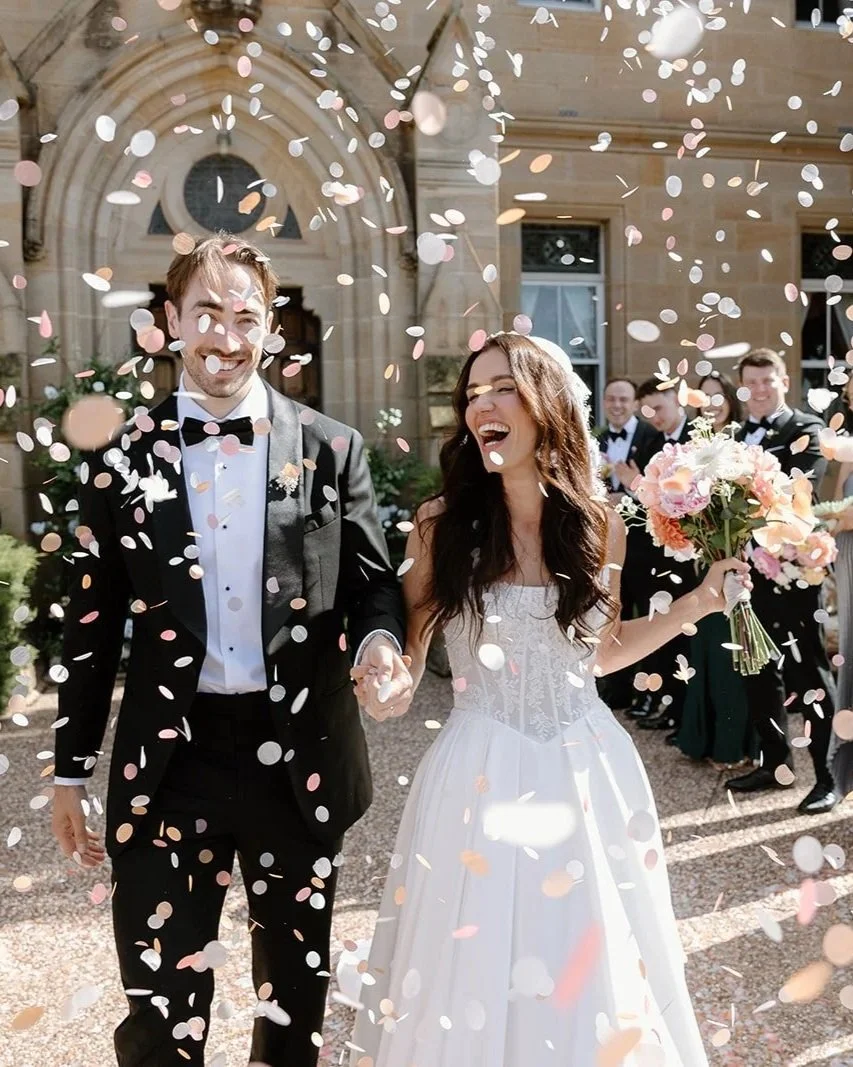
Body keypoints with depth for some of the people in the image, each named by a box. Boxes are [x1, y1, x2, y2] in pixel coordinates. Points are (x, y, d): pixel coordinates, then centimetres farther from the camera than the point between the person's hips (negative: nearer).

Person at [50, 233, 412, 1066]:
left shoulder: (331, 450, 0)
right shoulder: (122, 459, 1)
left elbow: (372, 582, 4)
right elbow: (92, 624, 5)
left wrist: (381, 642, -20)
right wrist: (71, 770, 7)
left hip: (299, 752, 1)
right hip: (169, 755, 0)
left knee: (296, 979, 19)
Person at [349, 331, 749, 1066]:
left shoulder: (600, 523, -1)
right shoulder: (441, 523, -7)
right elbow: (405, 663, -2)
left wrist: (697, 605, 5)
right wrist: (376, 676, -23)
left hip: (588, 772, 2)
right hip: (481, 776, -2)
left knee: (593, 974, 16)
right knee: (476, 982, 11)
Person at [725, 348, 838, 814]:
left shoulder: (807, 429, -5)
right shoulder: (739, 435, 14)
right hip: (749, 565, 7)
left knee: (808, 671, 0)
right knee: (759, 670, 14)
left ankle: (828, 775, 8)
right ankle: (776, 762, 27)